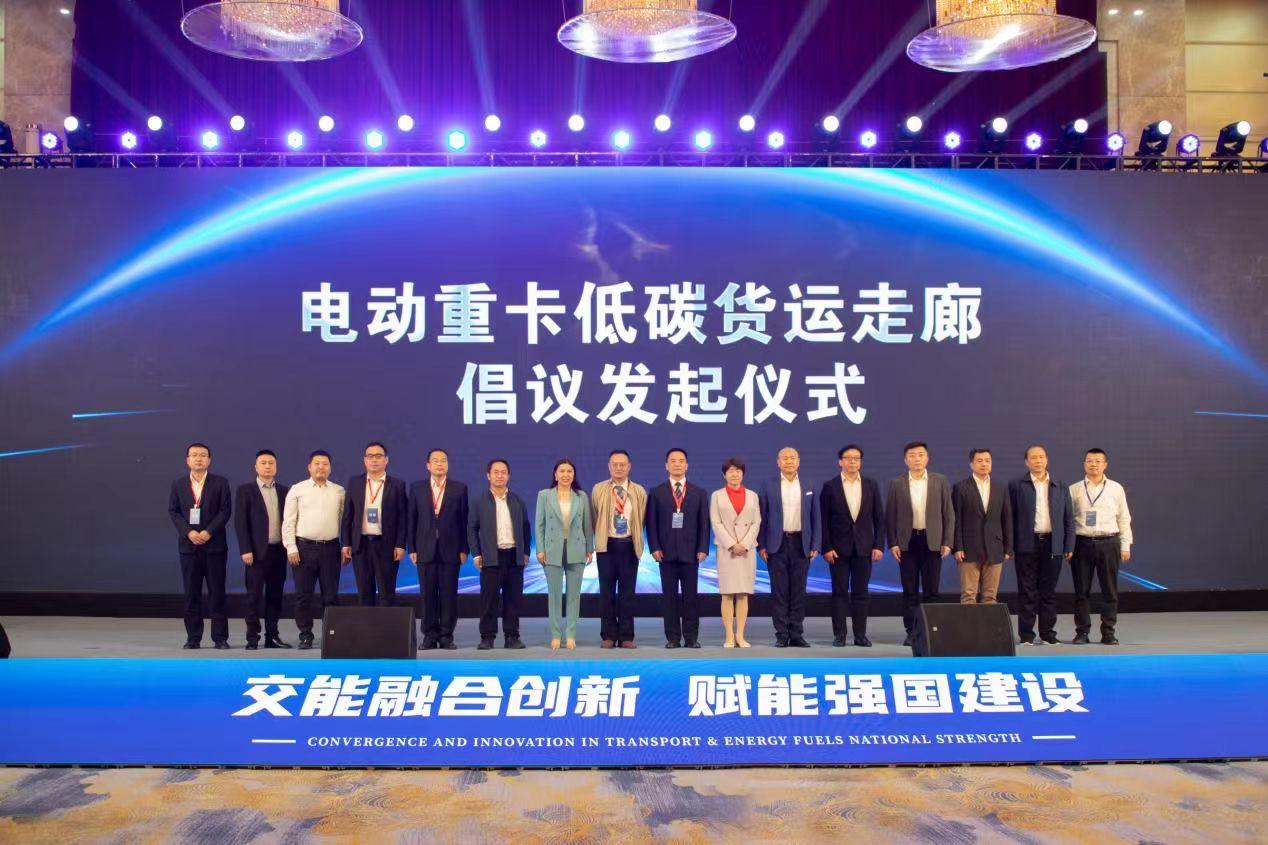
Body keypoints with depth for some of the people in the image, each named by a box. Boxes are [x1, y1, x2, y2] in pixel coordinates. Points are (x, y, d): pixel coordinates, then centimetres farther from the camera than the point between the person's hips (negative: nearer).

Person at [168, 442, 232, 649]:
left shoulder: (220, 482, 3)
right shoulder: (178, 484, 10)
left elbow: (225, 510, -2)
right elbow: (173, 511, 5)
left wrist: (209, 531, -13)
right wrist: (188, 532, -10)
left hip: (214, 544, -2)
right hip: (188, 545, 2)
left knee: (217, 592, 0)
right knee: (191, 593, 5)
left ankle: (220, 637, 5)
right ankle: (193, 638, 11)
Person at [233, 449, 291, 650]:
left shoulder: (284, 491, 11)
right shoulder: (245, 490, 0)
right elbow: (240, 522, -5)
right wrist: (245, 550, -12)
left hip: (279, 550, 4)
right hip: (257, 551, -4)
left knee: (275, 595, 7)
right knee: (254, 596, -1)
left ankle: (272, 636, 14)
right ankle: (252, 638, 5)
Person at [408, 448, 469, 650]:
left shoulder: (459, 488, 4)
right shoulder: (417, 488, 8)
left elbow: (464, 520, 3)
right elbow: (412, 520, 7)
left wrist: (464, 549, -2)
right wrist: (412, 548, 1)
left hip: (450, 550, -1)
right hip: (425, 550, 1)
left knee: (449, 594, 1)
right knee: (427, 594, 3)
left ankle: (446, 636, 9)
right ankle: (429, 635, 11)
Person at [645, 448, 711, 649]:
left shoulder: (699, 493, 9)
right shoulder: (656, 492, 7)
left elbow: (704, 523, 5)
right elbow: (651, 523, 3)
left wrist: (703, 548, -5)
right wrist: (655, 547, -7)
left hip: (690, 552, 0)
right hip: (666, 552, 0)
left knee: (691, 595, 2)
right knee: (669, 596, 2)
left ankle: (691, 637, 8)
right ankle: (672, 637, 8)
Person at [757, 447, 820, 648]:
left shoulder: (809, 488, 8)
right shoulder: (768, 487, 3)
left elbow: (814, 518, 8)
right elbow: (761, 518, 2)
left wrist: (815, 546, 1)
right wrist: (761, 546, -4)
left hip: (801, 545, 1)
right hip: (777, 545, -1)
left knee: (799, 591, 4)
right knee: (779, 591, 0)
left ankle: (797, 634, 11)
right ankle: (781, 635, 6)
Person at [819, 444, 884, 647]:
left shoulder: (871, 485, 7)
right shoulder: (830, 486, 1)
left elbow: (879, 518, 7)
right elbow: (824, 521, -1)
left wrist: (879, 546, -1)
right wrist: (826, 548, -8)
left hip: (864, 547, 2)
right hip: (839, 547, -2)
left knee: (861, 592, 5)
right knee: (840, 592, 2)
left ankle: (860, 634, 11)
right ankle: (839, 634, 7)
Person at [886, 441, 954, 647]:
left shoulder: (940, 481, 5)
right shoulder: (896, 484, 4)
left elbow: (948, 513, 4)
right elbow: (890, 516, 4)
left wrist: (947, 542, -2)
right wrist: (893, 543, -3)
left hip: (932, 541, 0)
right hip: (907, 542, 0)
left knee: (931, 590, 2)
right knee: (910, 591, 3)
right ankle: (911, 631, 9)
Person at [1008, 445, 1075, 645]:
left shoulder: (1061, 487, 13)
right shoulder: (1016, 485, 4)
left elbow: (1068, 518, 12)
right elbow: (1010, 517, 1)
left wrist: (1069, 546, 4)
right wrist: (1009, 546, -4)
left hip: (1052, 545, 2)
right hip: (1027, 545, -2)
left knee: (1049, 591, 6)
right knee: (1027, 592, 0)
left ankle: (1048, 633, 14)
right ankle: (1026, 635, 5)